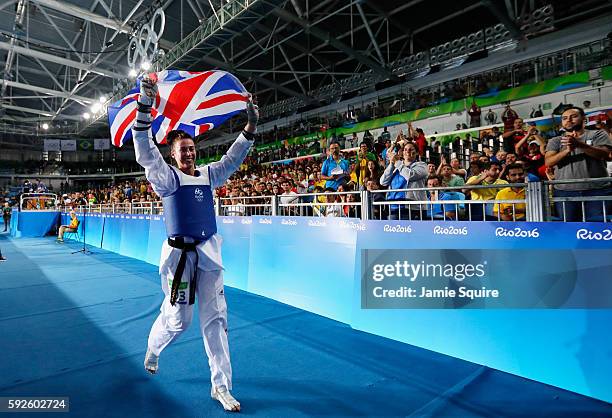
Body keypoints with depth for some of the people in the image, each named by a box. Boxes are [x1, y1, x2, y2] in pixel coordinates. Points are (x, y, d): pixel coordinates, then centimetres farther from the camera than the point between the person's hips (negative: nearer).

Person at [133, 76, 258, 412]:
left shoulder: (208, 174, 11)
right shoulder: (167, 177, -3)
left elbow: (233, 157, 9)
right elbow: (145, 152, -16)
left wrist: (251, 126, -3)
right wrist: (145, 107, -27)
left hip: (209, 255, 4)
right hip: (179, 254, -4)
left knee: (215, 318, 4)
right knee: (177, 319, 6)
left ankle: (221, 386, 15)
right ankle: (152, 348, 44)